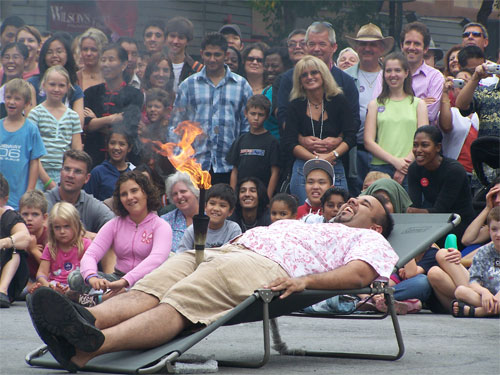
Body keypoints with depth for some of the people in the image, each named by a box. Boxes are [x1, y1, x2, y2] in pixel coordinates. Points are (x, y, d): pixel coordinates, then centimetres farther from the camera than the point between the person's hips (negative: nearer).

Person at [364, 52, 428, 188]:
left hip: (410, 170, 0)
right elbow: (368, 142, 3)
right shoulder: (375, 104, 13)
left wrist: (406, 163, -12)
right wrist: (395, 161, -10)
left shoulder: (418, 104, 13)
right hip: (380, 168, 0)